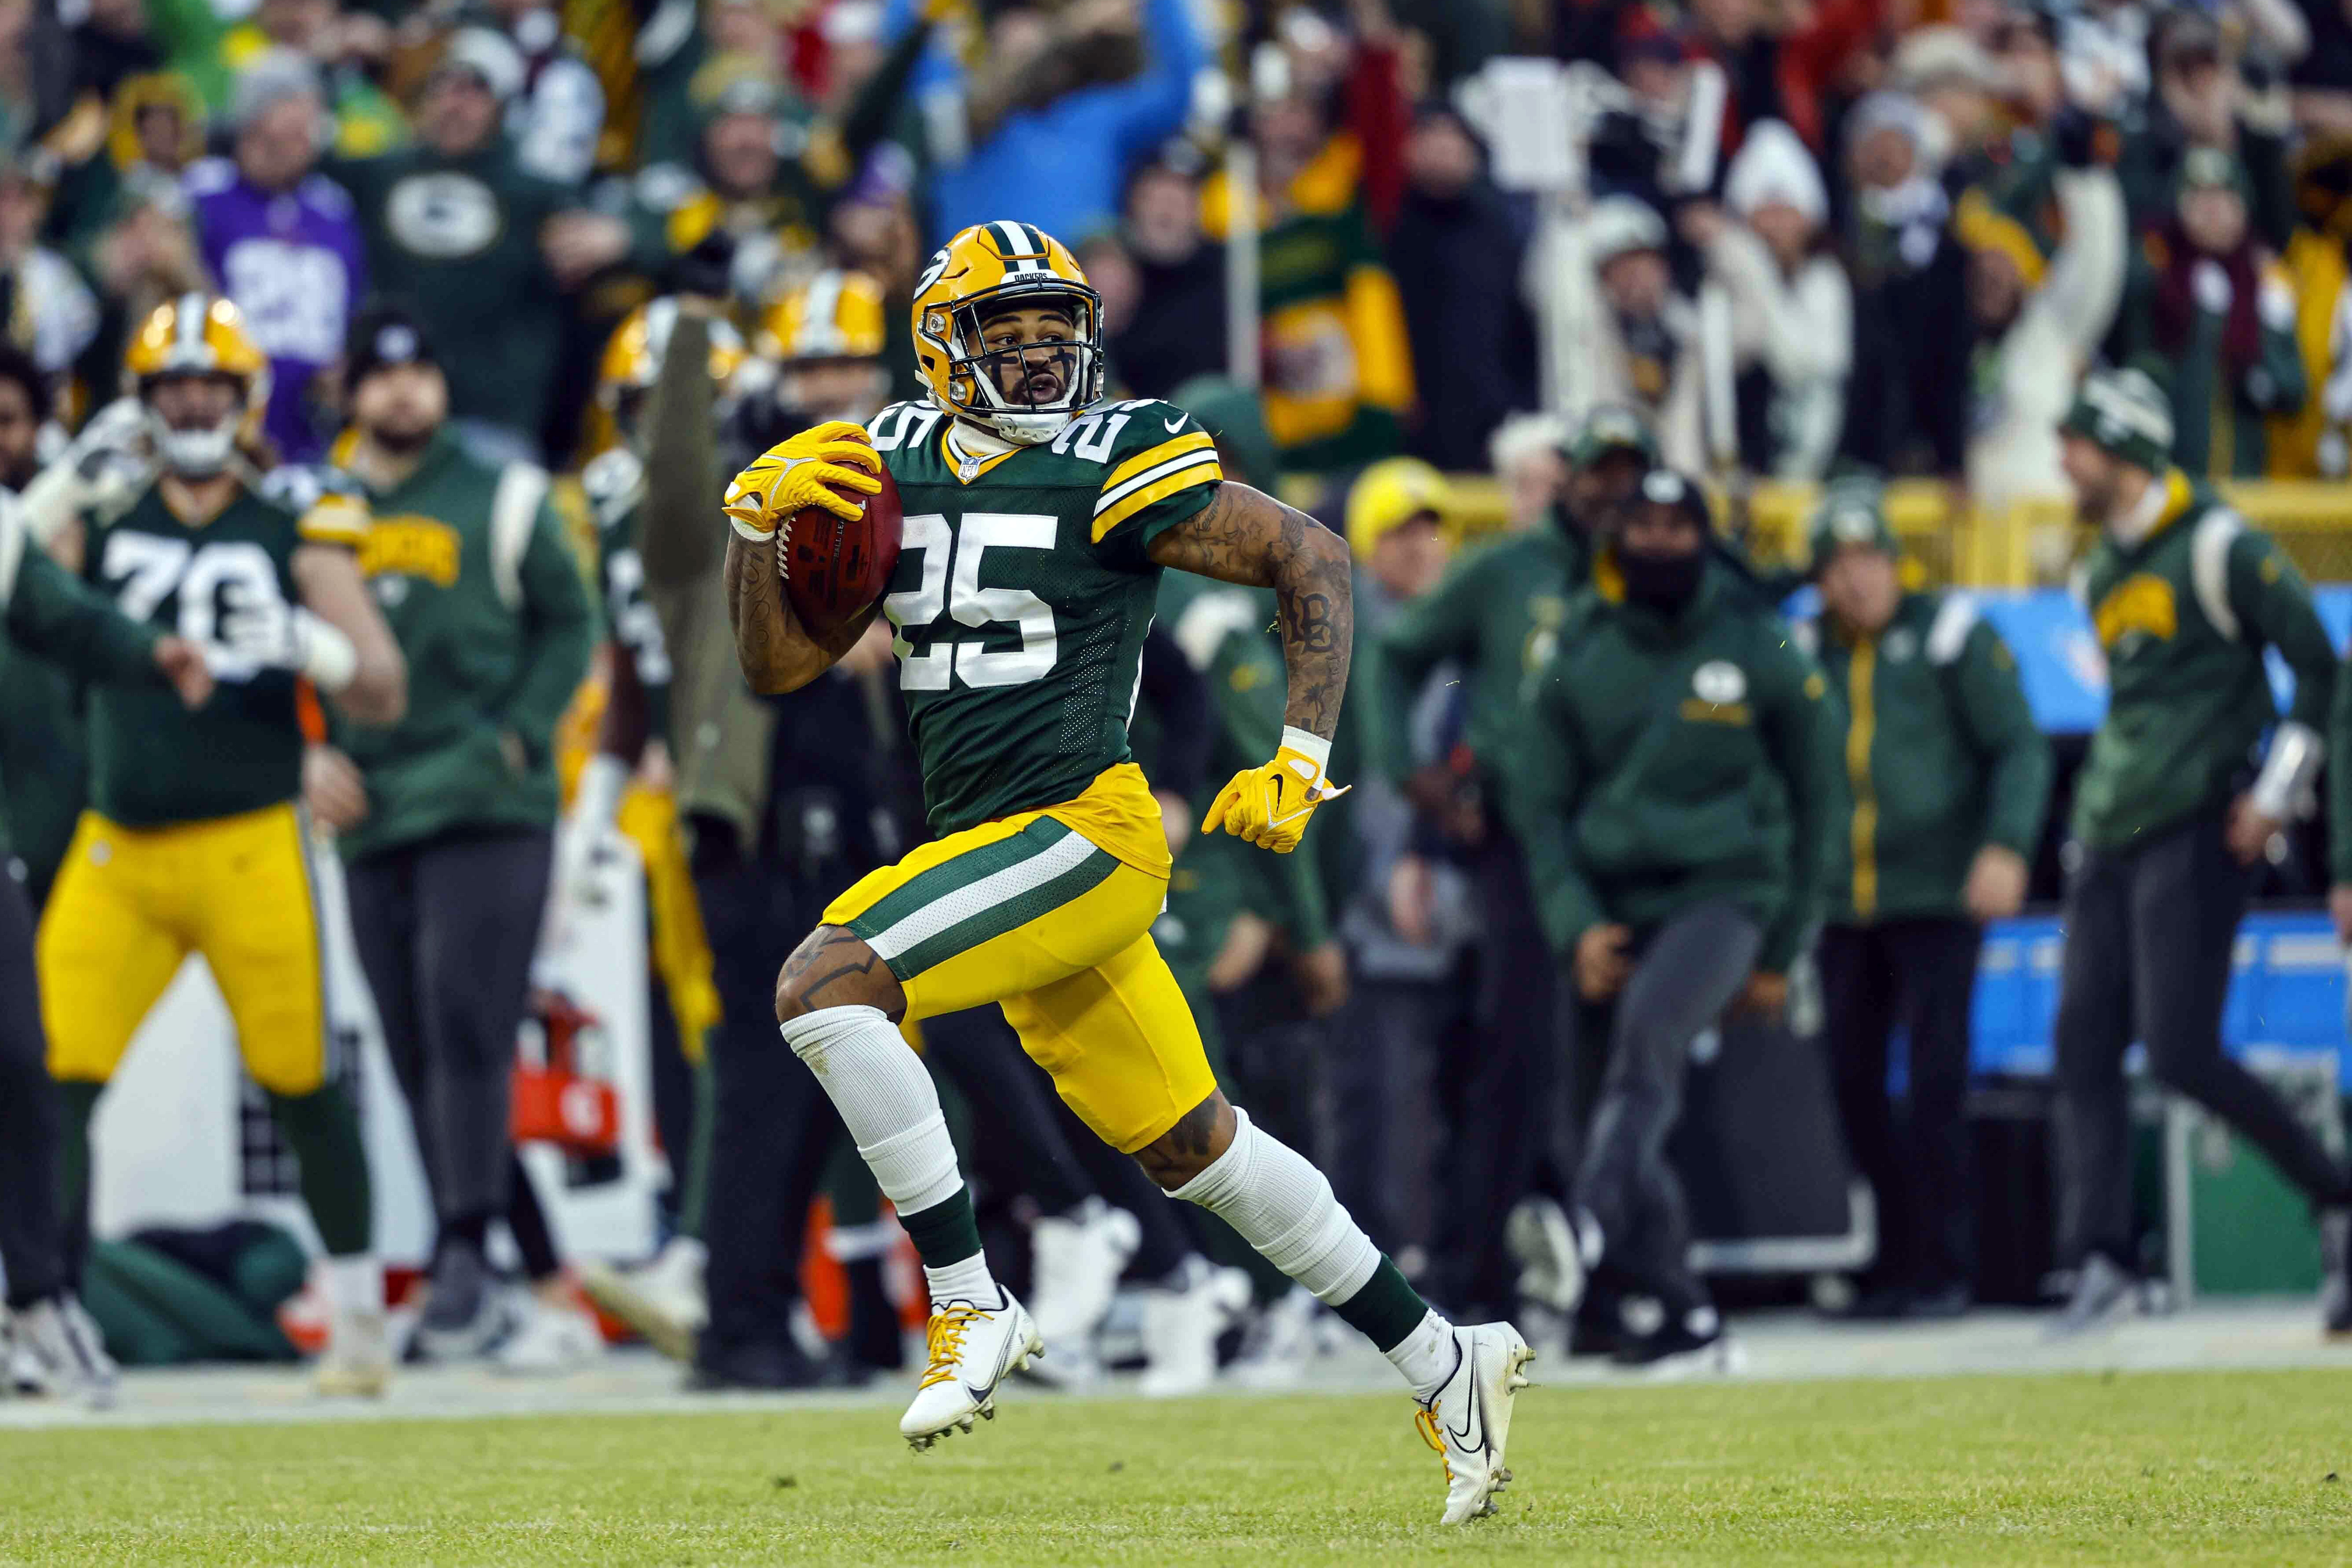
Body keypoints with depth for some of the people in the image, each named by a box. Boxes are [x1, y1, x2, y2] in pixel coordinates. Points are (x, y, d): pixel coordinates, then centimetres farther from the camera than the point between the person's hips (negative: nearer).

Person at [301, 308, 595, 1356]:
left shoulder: (501, 502, 4)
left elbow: (569, 623, 5)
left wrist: (518, 734, -7)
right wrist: (308, 753, 2)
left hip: (487, 807, -4)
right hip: (368, 816, 4)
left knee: (464, 1025, -15)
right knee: (413, 1049, 4)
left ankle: (466, 1252, -17)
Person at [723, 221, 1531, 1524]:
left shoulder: (1112, 468, -8)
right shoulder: (894, 471, 11)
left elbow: (1311, 561, -3)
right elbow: (777, 664, 14)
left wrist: (1301, 763, -9)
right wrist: (760, 520, -2)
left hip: (1083, 832, -7)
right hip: (996, 851, 7)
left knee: (825, 983, -22)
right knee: (1193, 1145, 13)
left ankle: (972, 1309, -17)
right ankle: (1441, 1361, 24)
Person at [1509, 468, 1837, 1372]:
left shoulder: (1759, 652, 3)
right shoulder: (1578, 659, 7)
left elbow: (1809, 800, 10)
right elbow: (1540, 802, 10)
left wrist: (1781, 954, 9)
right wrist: (1574, 927, -4)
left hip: (1722, 890, -3)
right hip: (1613, 902, 3)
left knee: (1649, 1025, -32)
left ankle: (1595, 1219, -47)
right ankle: (1689, 1321, 10)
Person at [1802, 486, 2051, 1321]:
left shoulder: (1948, 635, -2)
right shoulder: (1806, 651, 11)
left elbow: (2021, 749, -5)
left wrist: (2007, 847, -20)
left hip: (1937, 899, -5)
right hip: (1842, 907, 5)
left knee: (1937, 1081, -10)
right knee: (1852, 1081, 1)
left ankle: (1945, 1271, -5)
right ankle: (1897, 1261, 11)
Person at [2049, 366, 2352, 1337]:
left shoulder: (2216, 547, -7)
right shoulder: (2103, 573, 17)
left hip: (2197, 831, -8)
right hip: (2112, 843, 8)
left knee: (2180, 1053, -14)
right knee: (2084, 1046, -1)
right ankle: (2099, 1263, 0)